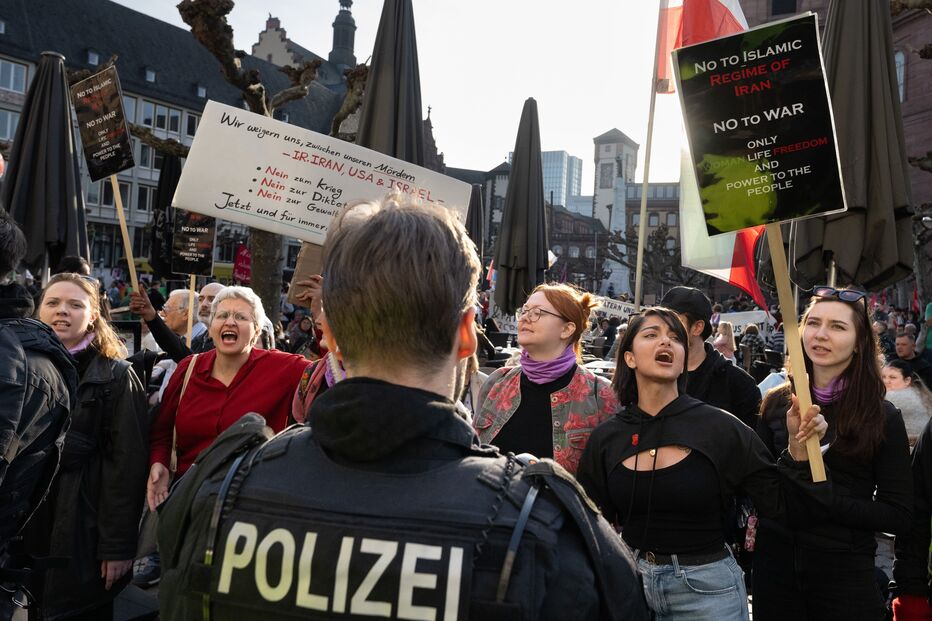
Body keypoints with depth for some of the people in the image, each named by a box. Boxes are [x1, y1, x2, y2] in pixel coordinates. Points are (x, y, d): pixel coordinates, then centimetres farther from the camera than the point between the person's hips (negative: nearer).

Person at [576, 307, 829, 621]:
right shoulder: (606, 437, -2)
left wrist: (798, 445, -20)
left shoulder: (720, 427, -9)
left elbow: (780, 501, -7)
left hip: (707, 588, -1)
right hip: (630, 580, 2)